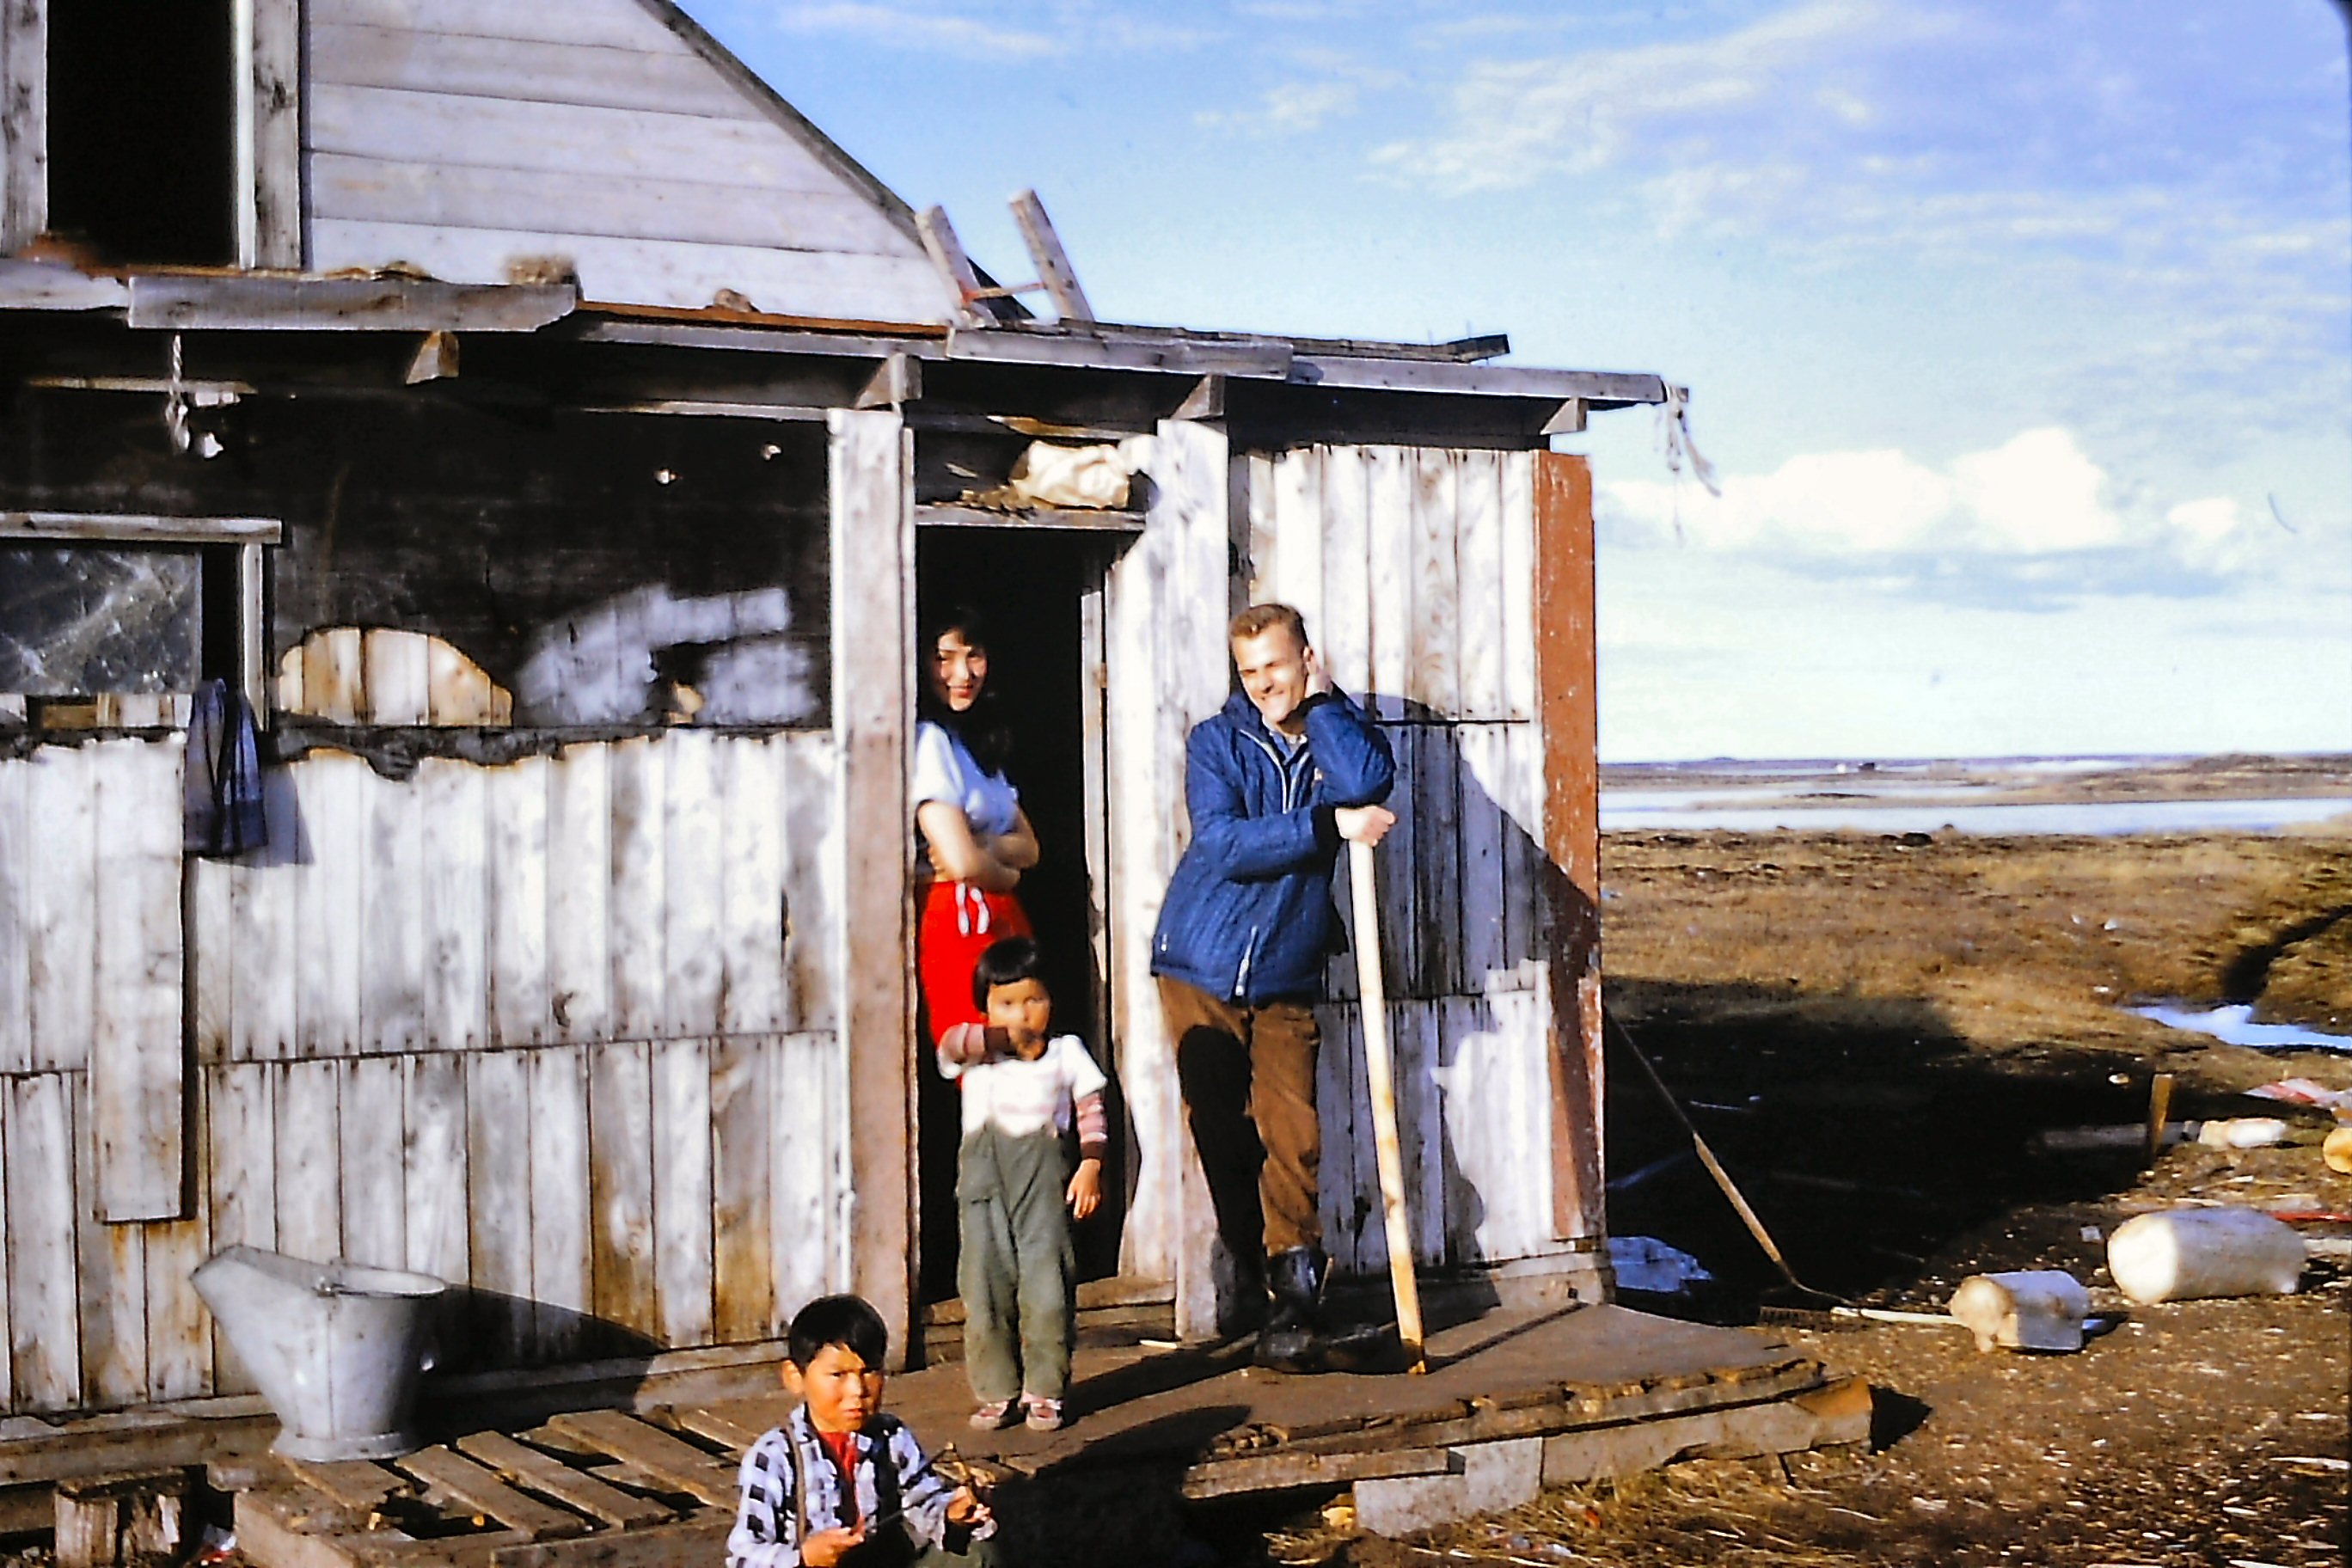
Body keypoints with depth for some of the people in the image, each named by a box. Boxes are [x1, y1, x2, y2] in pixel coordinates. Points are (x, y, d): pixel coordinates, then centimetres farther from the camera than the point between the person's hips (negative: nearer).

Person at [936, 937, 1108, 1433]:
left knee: (1046, 1281, -6)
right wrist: (1004, 1038, -21)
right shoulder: (977, 1055, 9)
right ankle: (996, 1393, 10)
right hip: (983, 1167, 1)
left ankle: (1045, 1391, 5)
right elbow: (953, 1043, -13)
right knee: (986, 1280, -1)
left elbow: (1092, 1112, 9)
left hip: (1043, 1167, -1)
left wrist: (1090, 1166, -3)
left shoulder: (1066, 1052, 12)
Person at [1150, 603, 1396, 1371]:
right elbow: (1224, 844, -16)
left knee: (1294, 1139, -8)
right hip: (1201, 968, -1)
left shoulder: (1336, 733, 6)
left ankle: (1294, 1301, -3)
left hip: (1286, 978, 1)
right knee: (1212, 1134, 1)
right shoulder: (1217, 742, 1)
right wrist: (1330, 825, -20)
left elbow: (1369, 782, -19)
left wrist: (1319, 701, -10)